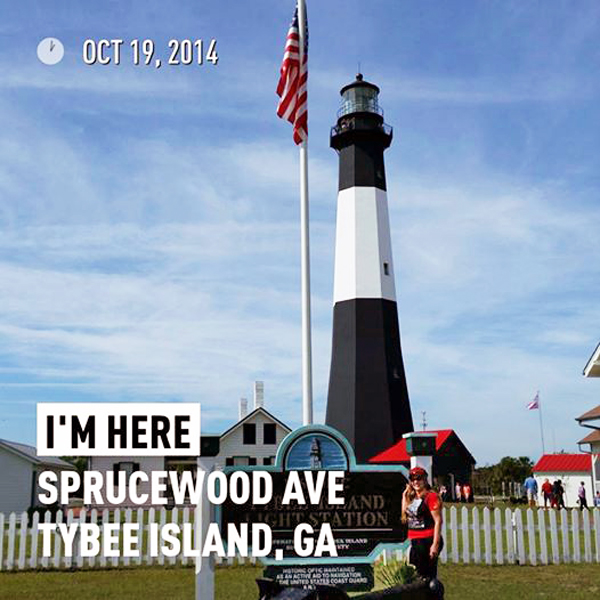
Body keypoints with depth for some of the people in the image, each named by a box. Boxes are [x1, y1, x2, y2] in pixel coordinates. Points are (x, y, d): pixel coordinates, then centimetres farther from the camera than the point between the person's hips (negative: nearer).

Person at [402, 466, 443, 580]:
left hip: (428, 541, -9)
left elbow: (438, 521, -14)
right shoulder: (411, 498, 15)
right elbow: (405, 518, 15)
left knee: (428, 577, -6)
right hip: (415, 542, 9)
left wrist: (435, 544, -20)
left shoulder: (431, 496, -10)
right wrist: (405, 495, 12)